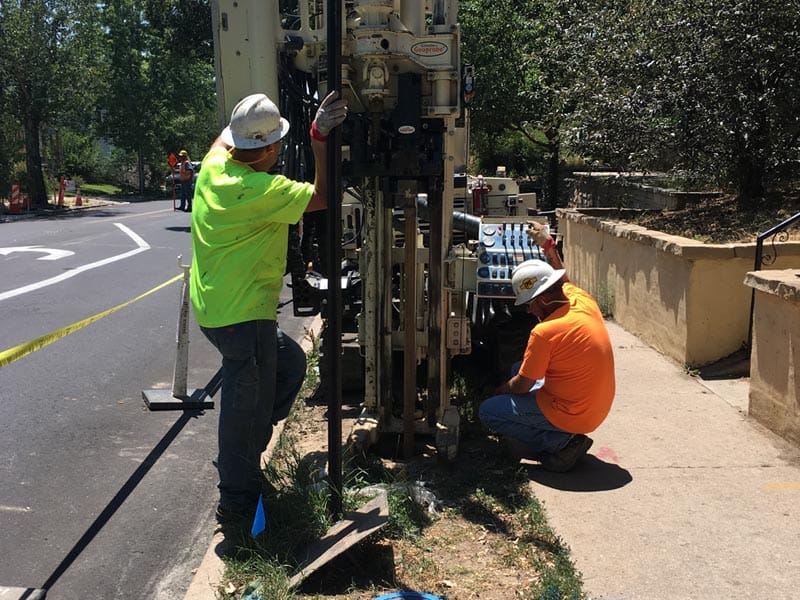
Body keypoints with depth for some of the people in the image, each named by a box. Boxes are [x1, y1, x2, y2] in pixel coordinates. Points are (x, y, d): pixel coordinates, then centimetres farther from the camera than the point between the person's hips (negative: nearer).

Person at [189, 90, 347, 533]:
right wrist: (319, 136, -13)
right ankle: (237, 503, 21)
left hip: (214, 308, 10)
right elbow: (322, 197, -15)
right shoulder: (262, 191, -23)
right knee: (247, 409, 5)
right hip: (242, 317, -10)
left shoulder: (213, 167, 1)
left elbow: (225, 137, 24)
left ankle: (239, 457, 33)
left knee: (290, 363, 25)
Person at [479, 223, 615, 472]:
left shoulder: (544, 332, -25)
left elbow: (522, 385, -13)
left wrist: (500, 390, 7)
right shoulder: (584, 301, -4)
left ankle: (559, 444, -5)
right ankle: (565, 435, 13)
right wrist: (548, 244, 26)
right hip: (598, 408, 9)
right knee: (518, 368, 22)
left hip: (570, 415, -9)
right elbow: (563, 280, 23)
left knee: (488, 412, -1)